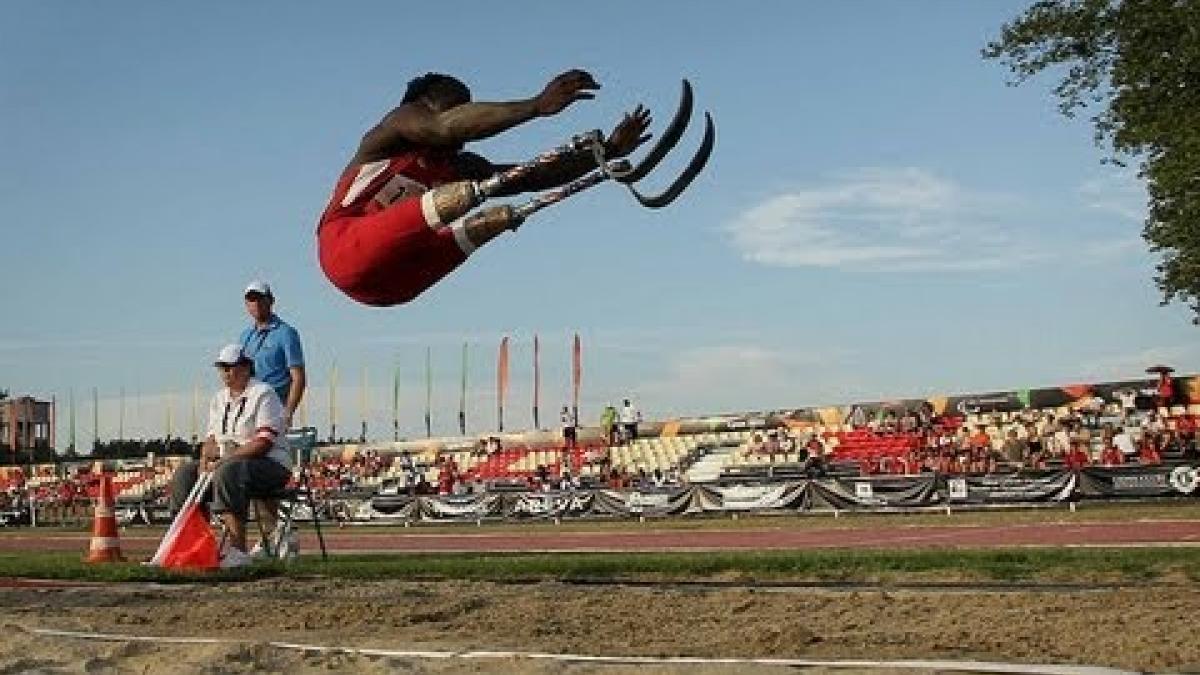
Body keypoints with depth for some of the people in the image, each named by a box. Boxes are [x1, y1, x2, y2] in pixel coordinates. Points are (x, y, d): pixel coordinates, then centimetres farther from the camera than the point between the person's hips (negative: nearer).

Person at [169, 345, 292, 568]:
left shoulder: (263, 394, -8)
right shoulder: (219, 398, 18)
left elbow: (264, 442, -18)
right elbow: (212, 437, 18)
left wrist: (225, 459, -24)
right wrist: (205, 460, -6)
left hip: (272, 465, -8)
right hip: (225, 463, 8)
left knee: (228, 471, -37)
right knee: (185, 473, -9)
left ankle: (238, 550, -43)